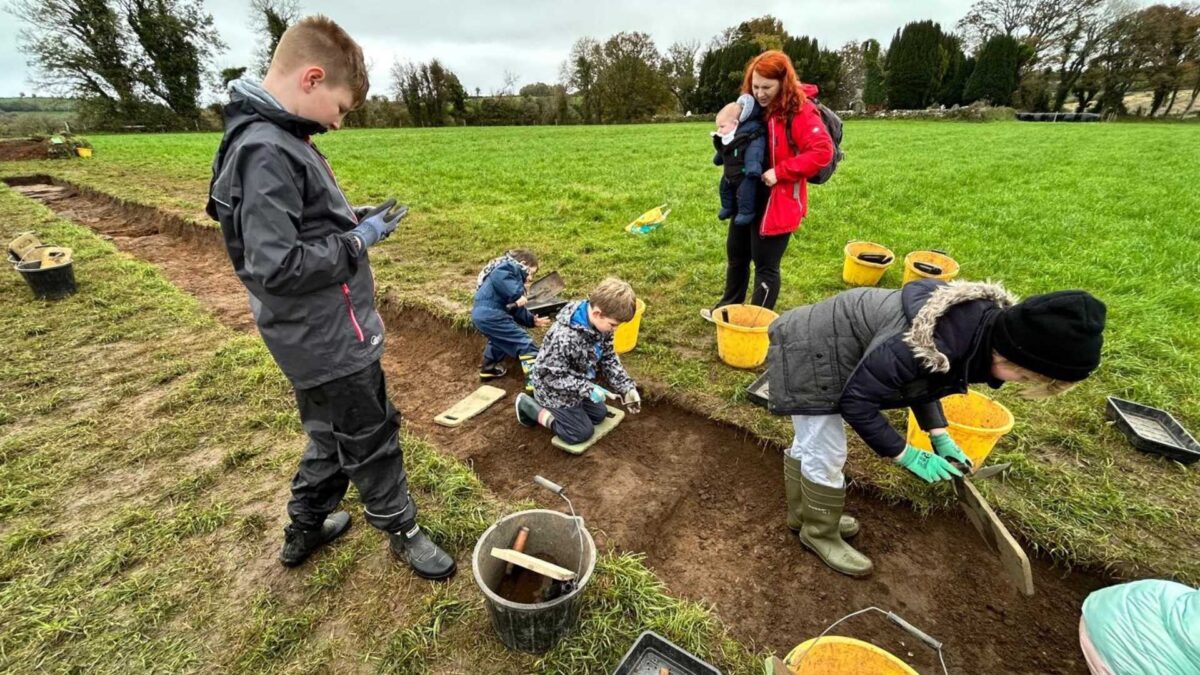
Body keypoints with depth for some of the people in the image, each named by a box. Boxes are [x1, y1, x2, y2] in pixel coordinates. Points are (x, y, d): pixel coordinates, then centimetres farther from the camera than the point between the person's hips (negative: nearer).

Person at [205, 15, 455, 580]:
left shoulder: (275, 139, 9)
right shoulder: (266, 151, -23)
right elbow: (275, 265, -27)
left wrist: (351, 223, 6)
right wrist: (358, 241, -17)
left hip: (320, 335, 10)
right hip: (328, 340, -10)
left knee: (332, 436, 24)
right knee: (371, 438, 8)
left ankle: (304, 529, 44)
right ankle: (402, 532, 31)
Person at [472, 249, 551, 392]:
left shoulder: (513, 275, 27)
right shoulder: (510, 266, -2)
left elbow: (515, 310, 28)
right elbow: (497, 277, -27)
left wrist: (532, 321, 24)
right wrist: (517, 295, -23)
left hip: (480, 313, 10)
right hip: (490, 315, -10)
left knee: (499, 339, 36)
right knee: (524, 342, -7)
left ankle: (489, 369, 50)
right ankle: (535, 381, -11)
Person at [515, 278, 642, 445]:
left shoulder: (601, 323, -15)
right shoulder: (564, 337, -41)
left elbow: (608, 358, -3)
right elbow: (550, 375, -31)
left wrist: (627, 387, -13)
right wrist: (587, 388, -35)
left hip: (576, 385, 8)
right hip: (555, 391, -8)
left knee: (599, 415, 20)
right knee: (582, 432, 3)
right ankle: (531, 407, 11)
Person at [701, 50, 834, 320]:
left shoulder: (800, 110, -16)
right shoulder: (754, 107, 8)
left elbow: (822, 151, -23)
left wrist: (779, 171, -23)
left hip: (778, 201, -8)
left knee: (765, 264, 1)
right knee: (736, 253, 19)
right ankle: (729, 308, 38)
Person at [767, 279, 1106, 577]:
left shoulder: (983, 325, -6)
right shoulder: (934, 341, -35)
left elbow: (921, 375, 10)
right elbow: (856, 400, -26)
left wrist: (939, 435, 4)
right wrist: (905, 455, -16)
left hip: (822, 344, 9)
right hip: (812, 352, -9)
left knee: (811, 444, 24)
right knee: (826, 456, 2)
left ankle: (803, 513, 44)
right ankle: (820, 535, 26)